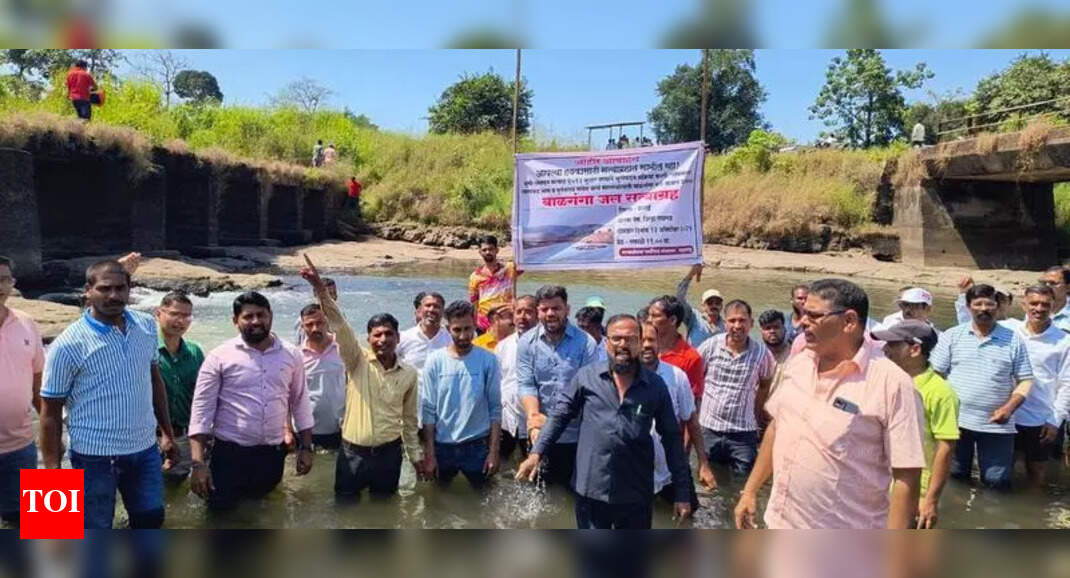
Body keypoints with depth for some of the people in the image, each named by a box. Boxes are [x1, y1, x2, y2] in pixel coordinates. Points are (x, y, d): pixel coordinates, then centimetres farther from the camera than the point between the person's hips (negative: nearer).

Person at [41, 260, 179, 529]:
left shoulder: (147, 326, 0)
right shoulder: (68, 345, -14)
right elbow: (51, 412, -9)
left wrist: (167, 433, 12)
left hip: (145, 449, 4)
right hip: (95, 457, -4)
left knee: (151, 519, 17)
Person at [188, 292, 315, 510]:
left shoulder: (291, 355, 1)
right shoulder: (219, 357, -8)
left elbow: (300, 402, 7)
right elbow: (201, 409, -9)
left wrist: (306, 447, 5)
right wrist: (198, 463, -14)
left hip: (273, 453, 3)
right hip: (229, 452, -3)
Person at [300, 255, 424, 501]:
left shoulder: (409, 374, -1)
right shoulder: (358, 362, -7)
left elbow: (409, 418, 9)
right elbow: (340, 325, -22)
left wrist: (415, 454, 11)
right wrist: (321, 290, -35)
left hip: (389, 453, 2)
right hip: (352, 453, -1)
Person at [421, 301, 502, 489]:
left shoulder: (488, 360, -6)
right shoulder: (435, 361, -5)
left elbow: (495, 409, -3)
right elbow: (428, 411, -2)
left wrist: (494, 451, -6)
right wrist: (429, 454, -4)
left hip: (477, 446, -1)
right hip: (442, 446, 1)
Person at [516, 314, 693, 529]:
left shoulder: (656, 385, -1)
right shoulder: (586, 376, -2)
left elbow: (672, 438, 3)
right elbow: (559, 416, 5)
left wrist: (682, 492, 2)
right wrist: (536, 453, -4)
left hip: (637, 495, 1)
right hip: (591, 490, 0)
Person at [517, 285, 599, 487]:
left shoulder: (586, 343, -7)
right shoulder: (527, 342, 0)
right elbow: (525, 385, -6)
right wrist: (534, 418, -23)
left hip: (576, 434, -2)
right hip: (539, 433, 2)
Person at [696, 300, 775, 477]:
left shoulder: (761, 352, -7)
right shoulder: (710, 346, -7)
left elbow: (765, 384, 9)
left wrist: (755, 414, 8)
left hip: (743, 431, -1)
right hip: (708, 428, 1)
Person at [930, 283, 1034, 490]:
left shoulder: (1013, 340, 3)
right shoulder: (952, 336, 2)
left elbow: (1025, 380, 4)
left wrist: (1009, 408, -11)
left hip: (997, 425, 0)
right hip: (955, 420, 0)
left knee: (997, 482, 5)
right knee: (955, 478, 12)